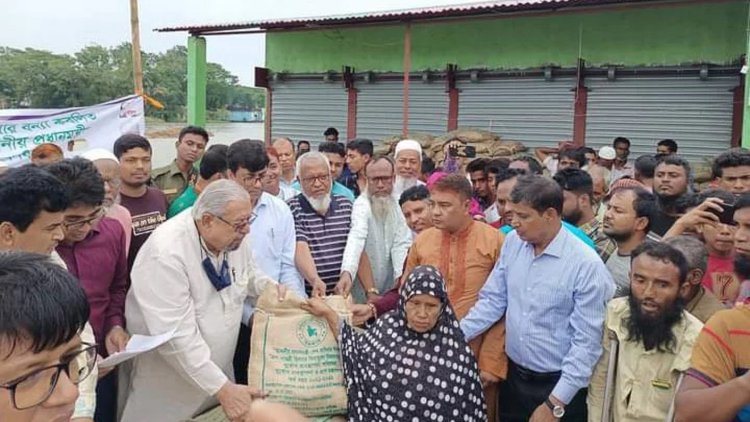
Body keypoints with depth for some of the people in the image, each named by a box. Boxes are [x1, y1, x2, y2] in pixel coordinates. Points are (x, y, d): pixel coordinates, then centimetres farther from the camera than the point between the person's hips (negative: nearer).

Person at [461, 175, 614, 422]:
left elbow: (586, 341, -17)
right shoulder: (512, 243, -4)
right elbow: (492, 299, 3)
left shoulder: (586, 264, -19)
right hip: (513, 376, 5)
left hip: (559, 385, -5)